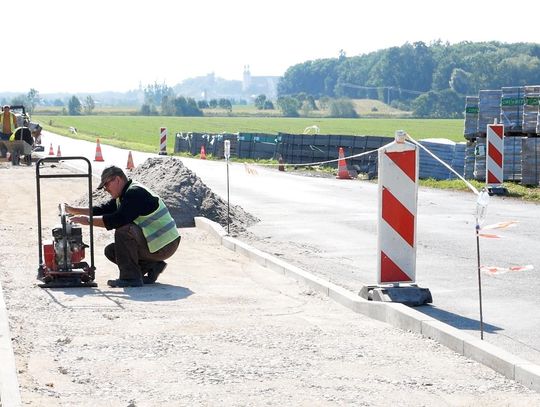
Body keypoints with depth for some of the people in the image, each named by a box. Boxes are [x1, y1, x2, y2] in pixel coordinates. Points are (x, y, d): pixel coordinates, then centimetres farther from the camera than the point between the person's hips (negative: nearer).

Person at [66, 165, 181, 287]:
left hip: (164, 246, -10)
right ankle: (152, 267, 8)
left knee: (123, 230, -28)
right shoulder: (124, 195, 13)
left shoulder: (136, 193, -19)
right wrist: (73, 210, 8)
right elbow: (103, 210, 15)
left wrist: (88, 220, -22)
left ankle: (131, 277, -21)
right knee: (110, 251, 10)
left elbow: (117, 220, -29)